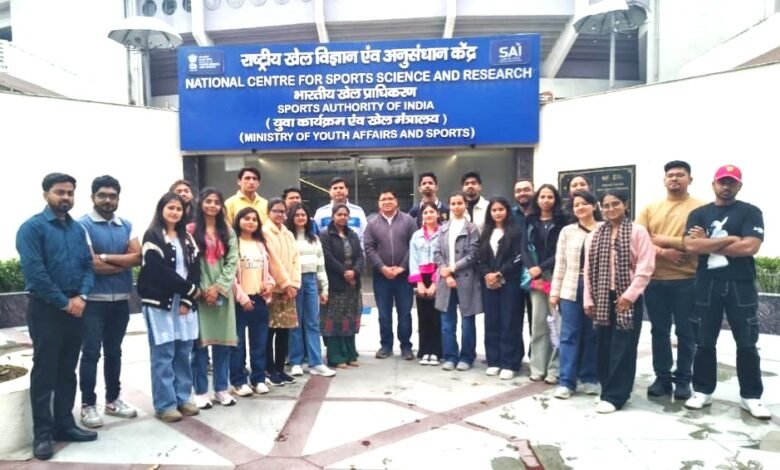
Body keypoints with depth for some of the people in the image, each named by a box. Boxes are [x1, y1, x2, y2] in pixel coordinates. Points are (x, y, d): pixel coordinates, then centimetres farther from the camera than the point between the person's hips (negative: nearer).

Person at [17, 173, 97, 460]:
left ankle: (64, 424, 25)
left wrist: (81, 297, -9)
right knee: (44, 372, 2)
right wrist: (65, 302, -14)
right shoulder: (32, 228, -8)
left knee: (68, 371, 13)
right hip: (46, 309, -6)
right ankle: (42, 433, 12)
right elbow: (35, 273, -16)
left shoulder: (78, 229, 10)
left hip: (75, 308, 6)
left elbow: (88, 265, 7)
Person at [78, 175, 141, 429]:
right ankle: (88, 405, 14)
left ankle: (113, 400, 26)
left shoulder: (126, 226, 9)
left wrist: (106, 257, -13)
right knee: (91, 353, 2)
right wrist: (123, 263, -8)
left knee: (114, 351, 15)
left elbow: (138, 257, -4)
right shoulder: (83, 225, -7)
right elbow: (91, 265, -17)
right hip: (94, 300, -5)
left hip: (121, 300, 5)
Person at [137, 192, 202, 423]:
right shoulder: (152, 237, -1)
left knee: (183, 352, 8)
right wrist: (190, 289, -9)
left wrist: (187, 299, -6)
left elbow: (195, 269, 6)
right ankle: (165, 404, 7)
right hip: (160, 302, -5)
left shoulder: (187, 238, 15)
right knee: (163, 353, -1)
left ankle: (182, 398, 19)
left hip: (185, 302, 5)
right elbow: (159, 270, -13)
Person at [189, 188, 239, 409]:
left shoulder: (228, 232, 12)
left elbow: (232, 262, 3)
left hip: (222, 292, 3)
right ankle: (201, 391, 11)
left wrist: (218, 287, -8)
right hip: (199, 292, -3)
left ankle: (222, 389, 17)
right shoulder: (191, 231, 1)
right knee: (200, 342, 0)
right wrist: (201, 289, -11)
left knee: (223, 341, 6)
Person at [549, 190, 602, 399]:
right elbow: (560, 263, 6)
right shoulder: (567, 231, 7)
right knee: (569, 334, 1)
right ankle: (566, 381, 6)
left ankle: (590, 378, 22)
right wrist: (554, 291, 3)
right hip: (571, 288, 1)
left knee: (592, 335, 9)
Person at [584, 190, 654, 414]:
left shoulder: (638, 231, -3)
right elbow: (589, 269, 10)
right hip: (603, 298, 5)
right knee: (604, 347, 9)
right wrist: (588, 299, 6)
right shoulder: (594, 236, 10)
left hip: (627, 298, -4)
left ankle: (614, 395, 5)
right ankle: (609, 389, 22)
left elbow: (645, 267, -9)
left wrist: (629, 294, -14)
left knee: (623, 348, -2)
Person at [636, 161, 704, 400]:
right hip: (655, 280, 3)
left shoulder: (700, 208, 1)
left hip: (686, 281, -2)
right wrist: (663, 252, -14)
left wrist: (662, 240, -9)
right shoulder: (650, 208, 10)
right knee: (659, 331, 9)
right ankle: (662, 377, 21)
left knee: (685, 333, 6)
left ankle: (683, 380, 20)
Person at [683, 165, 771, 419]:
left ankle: (751, 396, 18)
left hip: (741, 285, -1)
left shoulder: (750, 212, 2)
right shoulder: (699, 214, 8)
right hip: (707, 284, 2)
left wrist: (708, 243, -8)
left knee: (747, 344, 6)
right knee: (704, 342, 8)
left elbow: (750, 247, -14)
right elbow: (690, 246, -8)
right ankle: (703, 391, 18)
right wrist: (729, 240, -11)